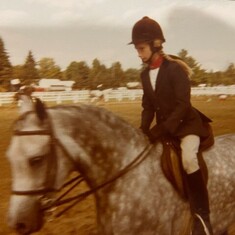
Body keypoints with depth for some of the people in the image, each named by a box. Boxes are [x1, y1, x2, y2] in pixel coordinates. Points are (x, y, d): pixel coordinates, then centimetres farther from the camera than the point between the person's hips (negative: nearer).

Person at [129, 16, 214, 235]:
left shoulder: (175, 69, -16)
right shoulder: (145, 74, 5)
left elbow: (182, 105, -22)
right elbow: (148, 107, 10)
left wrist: (161, 130, -29)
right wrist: (143, 131, -4)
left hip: (187, 123, -8)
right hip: (164, 127, 8)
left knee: (188, 159, -33)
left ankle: (202, 215, -20)